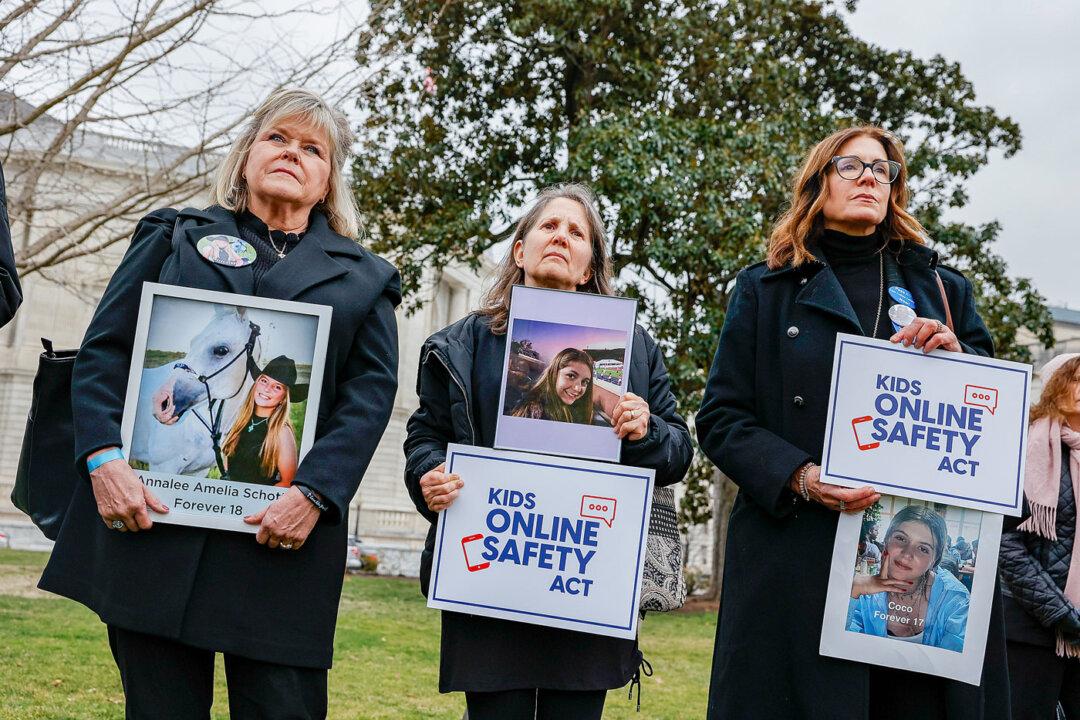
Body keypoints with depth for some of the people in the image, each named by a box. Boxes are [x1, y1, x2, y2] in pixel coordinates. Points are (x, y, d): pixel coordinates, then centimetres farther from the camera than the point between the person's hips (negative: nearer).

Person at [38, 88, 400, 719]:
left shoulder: (365, 279, 15)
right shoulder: (173, 238, 16)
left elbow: (371, 395, 3)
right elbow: (104, 351, 8)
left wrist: (314, 493, -12)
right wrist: (104, 457, -9)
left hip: (283, 531, 0)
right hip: (150, 513, 0)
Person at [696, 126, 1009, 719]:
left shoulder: (944, 291, 19)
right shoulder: (766, 290, 11)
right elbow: (720, 418, 4)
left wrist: (958, 359, -5)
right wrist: (799, 478, -13)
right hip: (797, 554, -2)